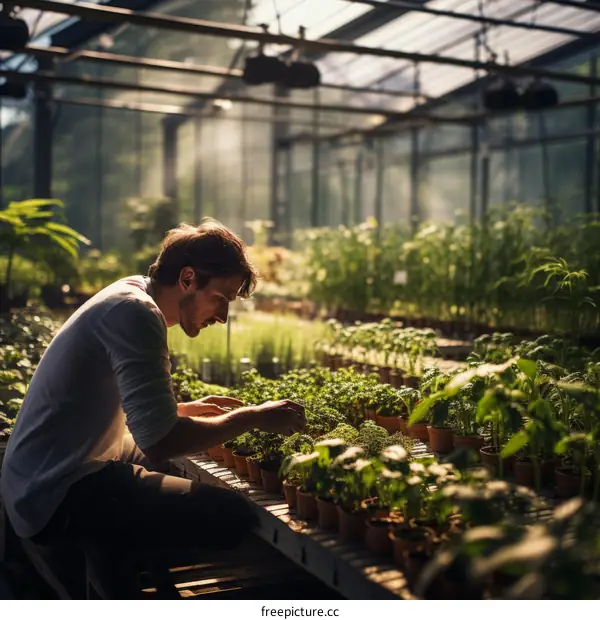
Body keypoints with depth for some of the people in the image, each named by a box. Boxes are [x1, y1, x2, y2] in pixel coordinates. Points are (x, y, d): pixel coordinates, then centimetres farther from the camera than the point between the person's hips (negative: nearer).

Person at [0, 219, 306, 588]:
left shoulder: (130, 295, 11)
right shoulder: (136, 313, -20)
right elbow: (159, 441, -26)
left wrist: (189, 409, 10)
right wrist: (253, 417, -15)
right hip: (60, 496, -11)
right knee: (233, 514, -20)